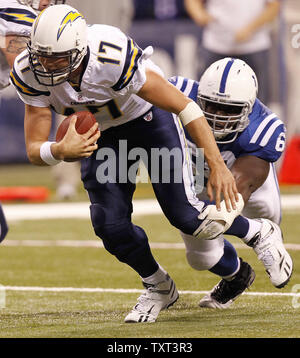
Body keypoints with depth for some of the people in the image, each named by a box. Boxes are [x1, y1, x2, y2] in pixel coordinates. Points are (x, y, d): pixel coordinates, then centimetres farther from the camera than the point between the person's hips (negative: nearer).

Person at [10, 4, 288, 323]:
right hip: (101, 133, 4)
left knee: (186, 216, -13)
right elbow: (34, 149, -22)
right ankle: (158, 287, 23)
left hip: (147, 117, -4)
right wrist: (61, 151, -47)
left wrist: (217, 166, -32)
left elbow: (184, 106, -32)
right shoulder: (30, 74, -25)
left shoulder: (112, 59, -40)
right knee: (110, 225, -7)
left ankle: (257, 232, 19)